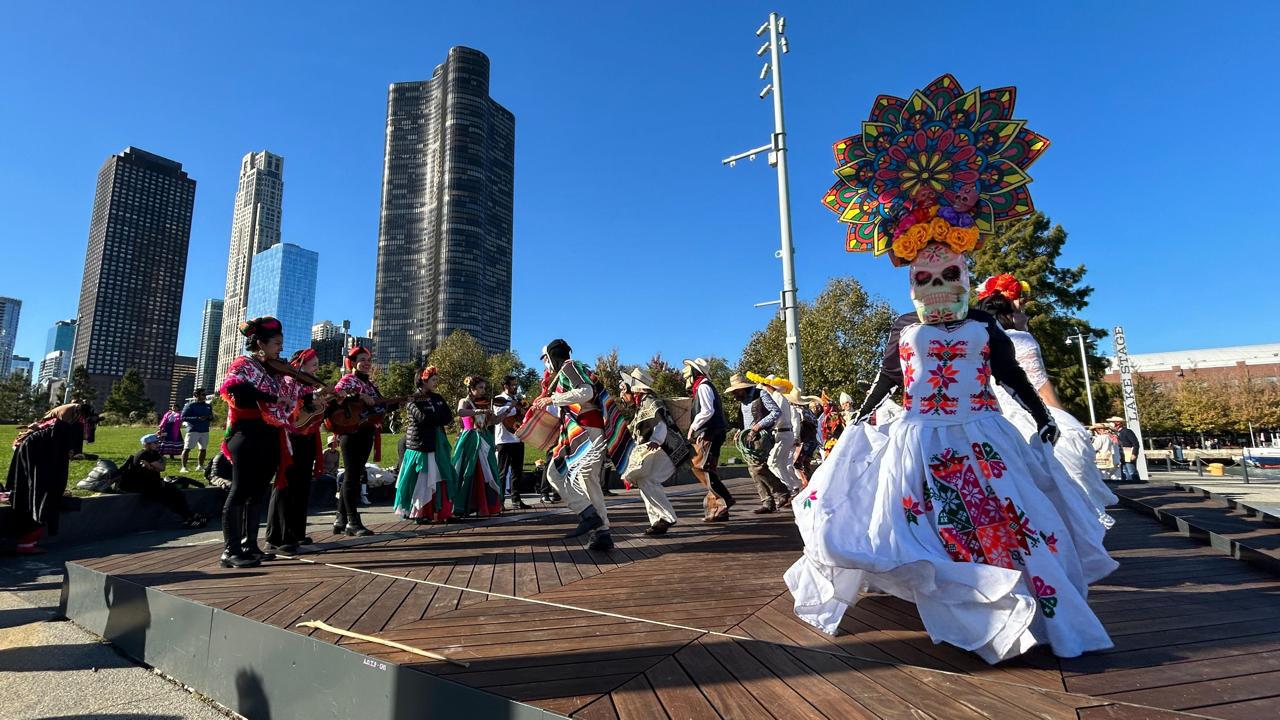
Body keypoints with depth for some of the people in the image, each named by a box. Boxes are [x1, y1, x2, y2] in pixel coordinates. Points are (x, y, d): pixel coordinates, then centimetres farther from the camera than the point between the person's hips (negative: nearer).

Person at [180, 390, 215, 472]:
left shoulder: (208, 406, 14)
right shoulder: (190, 405, -4)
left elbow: (211, 418, 22)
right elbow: (183, 418, -9)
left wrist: (210, 417, -3)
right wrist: (197, 418, -20)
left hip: (205, 431, 5)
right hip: (193, 430, -5)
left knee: (203, 449, 9)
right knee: (187, 449, -6)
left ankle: (201, 466, 19)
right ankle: (184, 467, -2)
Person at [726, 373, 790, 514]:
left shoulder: (761, 395, -8)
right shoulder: (743, 400, 16)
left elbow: (776, 412, -15)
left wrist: (758, 426, -20)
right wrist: (741, 431, 10)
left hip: (762, 436, -8)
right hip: (749, 438, 8)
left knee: (758, 467, -18)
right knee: (754, 469, 3)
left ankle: (782, 494, -4)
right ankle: (768, 503, 8)